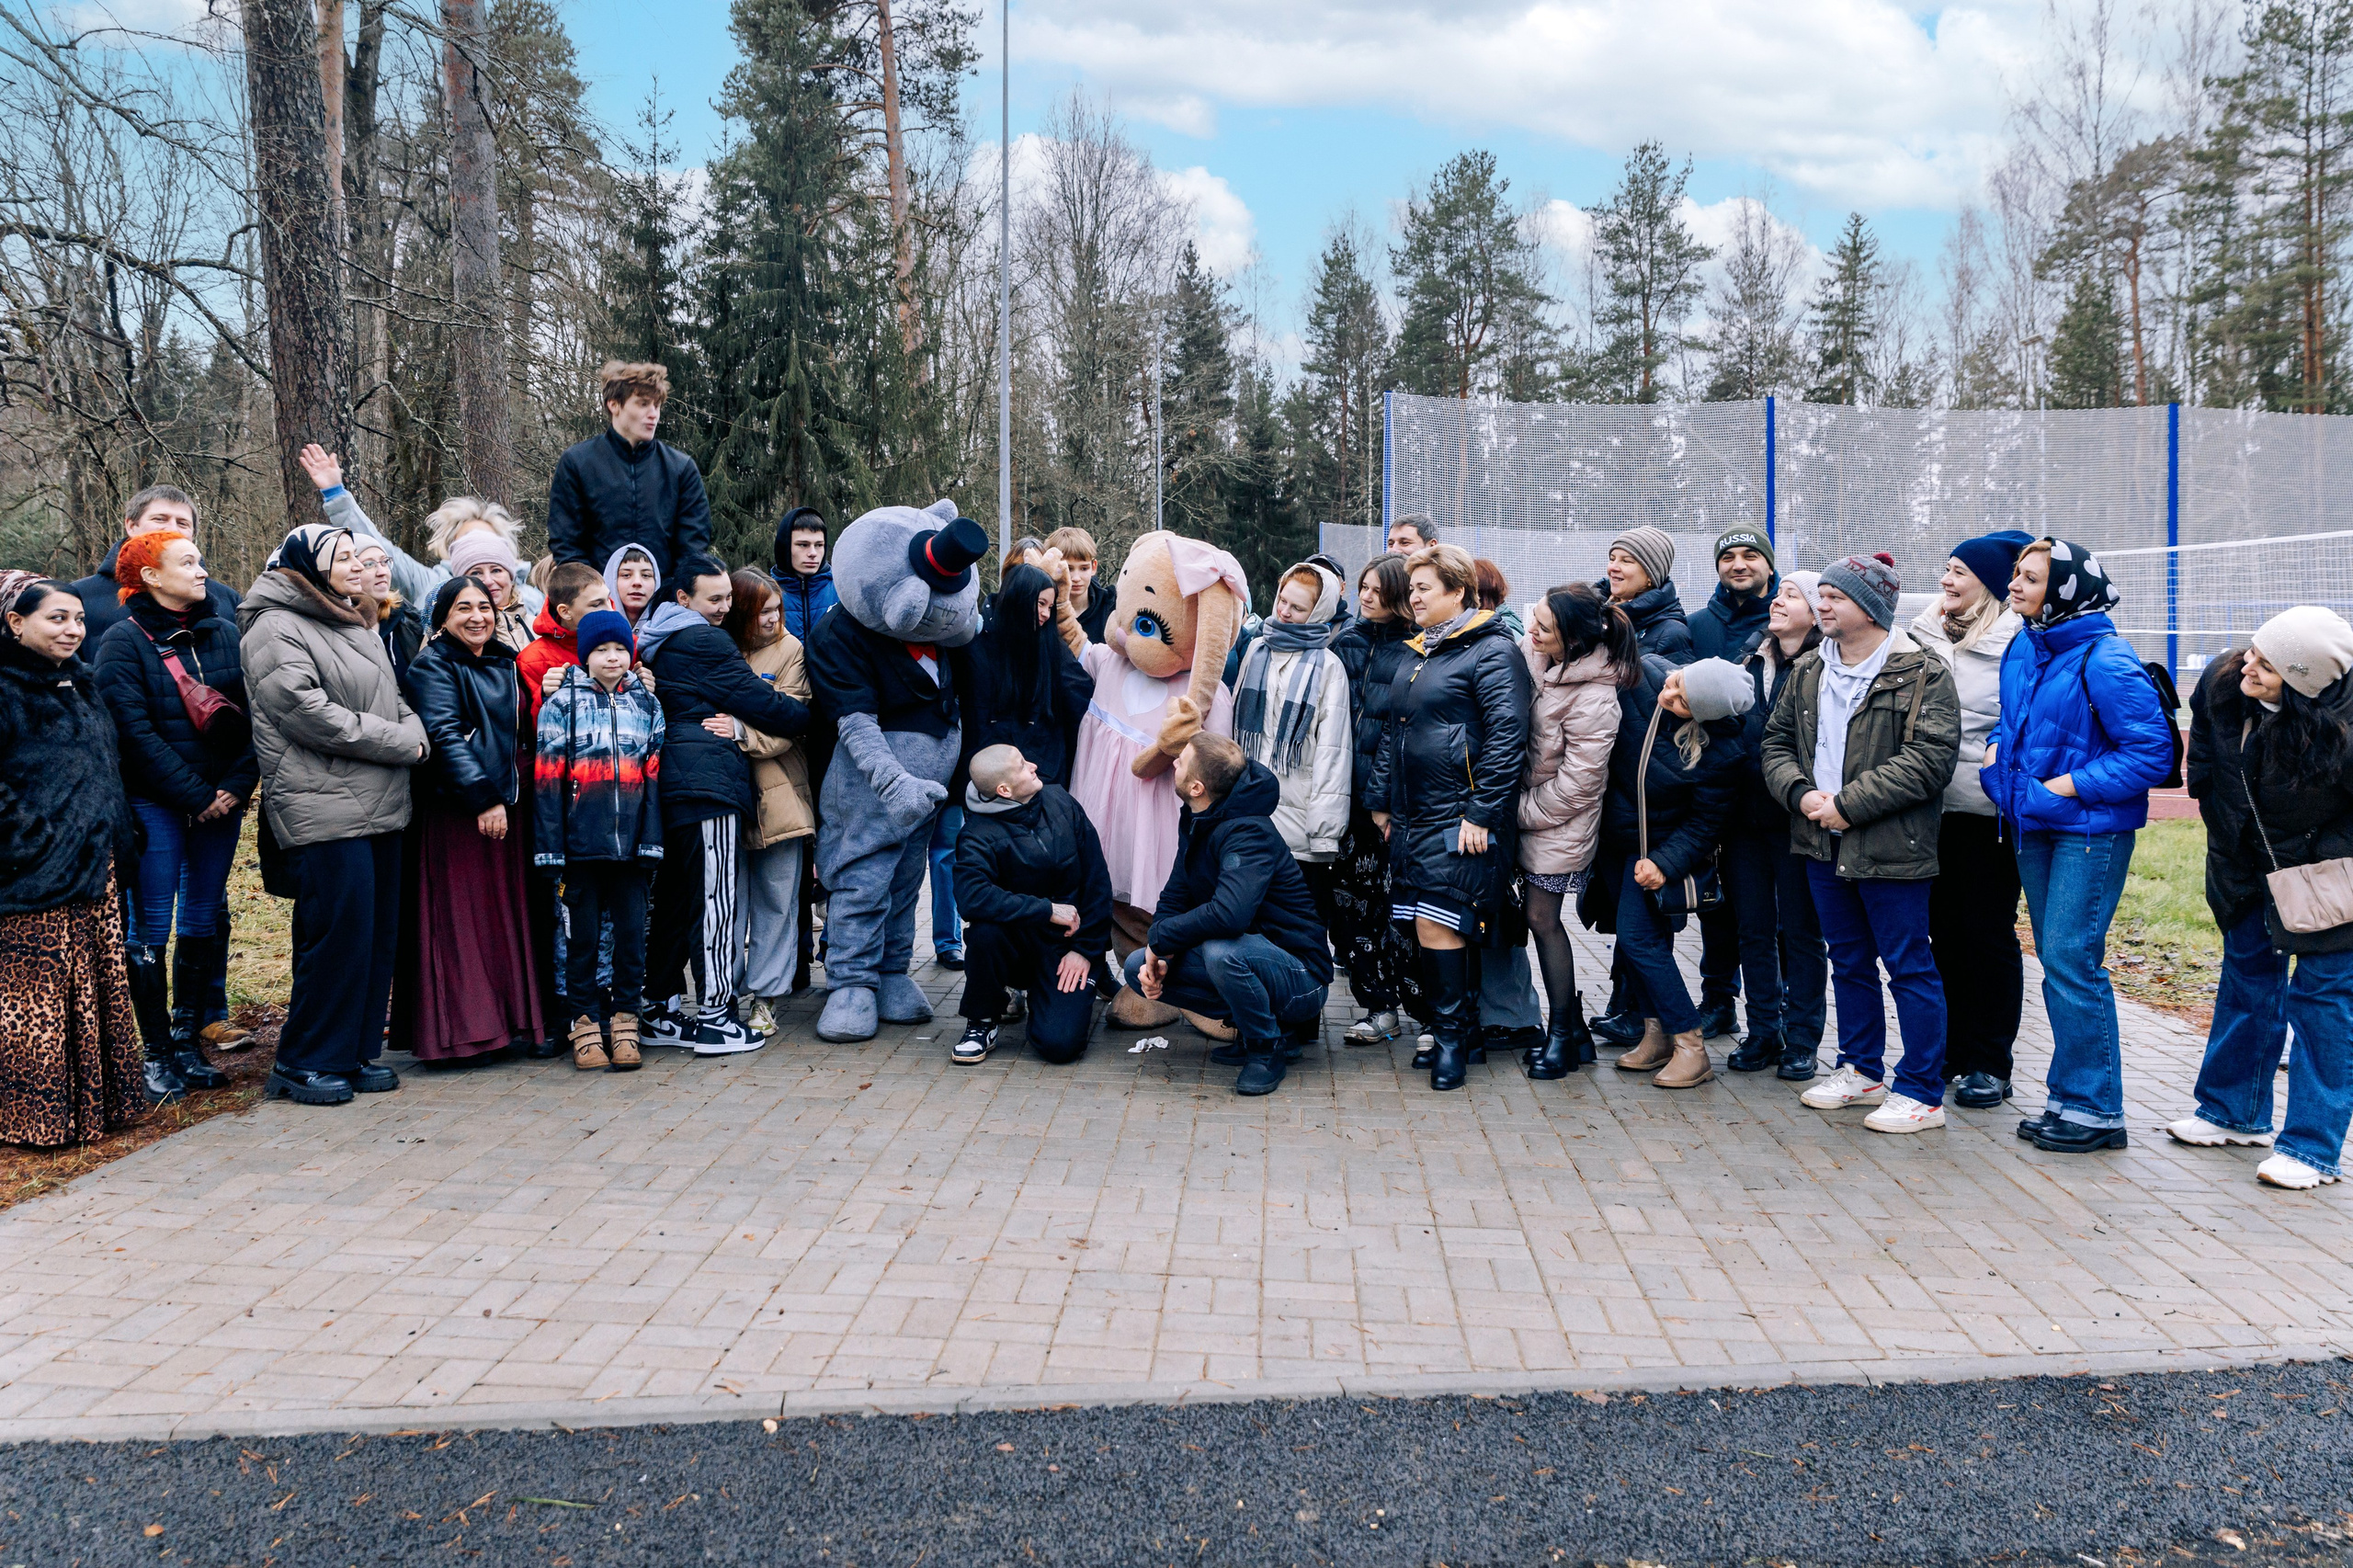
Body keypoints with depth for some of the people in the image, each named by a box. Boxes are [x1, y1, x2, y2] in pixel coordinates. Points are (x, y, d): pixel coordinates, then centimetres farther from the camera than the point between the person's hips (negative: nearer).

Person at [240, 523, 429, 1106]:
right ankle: (302, 1065, 4)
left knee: (378, 932, 10)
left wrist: (416, 732, -2)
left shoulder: (357, 625, 20)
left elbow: (395, 701, 21)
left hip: (379, 806, 9)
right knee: (337, 932, -8)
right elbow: (310, 714, -17)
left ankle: (357, 1053, 20)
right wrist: (401, 743, -13)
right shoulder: (277, 628, -7)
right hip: (325, 809, -9)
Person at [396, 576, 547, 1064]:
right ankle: (465, 1027, 1)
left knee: (513, 909, 8)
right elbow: (444, 735, -16)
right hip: (459, 810, -7)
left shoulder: (504, 662, 17)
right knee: (466, 914, -5)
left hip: (510, 804, 7)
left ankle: (519, 1018, 14)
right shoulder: (433, 666, -5)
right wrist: (482, 797, -22)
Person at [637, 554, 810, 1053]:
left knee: (674, 899, 13)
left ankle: (664, 1011, 18)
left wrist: (739, 725, 13)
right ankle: (714, 1016, -6)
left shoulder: (655, 641, 19)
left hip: (670, 783, 9)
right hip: (708, 780, -9)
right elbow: (762, 703, -8)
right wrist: (813, 716, 5)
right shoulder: (704, 642, -9)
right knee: (715, 897, -7)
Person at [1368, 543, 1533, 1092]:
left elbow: (1507, 736, -15)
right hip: (1413, 816, 8)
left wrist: (1481, 814, -18)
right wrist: (1382, 800, 19)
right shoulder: (1415, 654, 18)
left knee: (1438, 924, -11)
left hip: (1460, 818, -8)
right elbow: (1394, 733, 24)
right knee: (1438, 927, 9)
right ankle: (1464, 1032, 19)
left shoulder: (1492, 651, -7)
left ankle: (1453, 1036, 3)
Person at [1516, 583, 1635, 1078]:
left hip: (1560, 823, -7)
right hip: (1529, 807, 7)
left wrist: (1523, 810, -11)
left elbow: (1577, 783, -21)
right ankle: (1572, 1026, 24)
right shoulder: (1535, 654, -4)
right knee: (1544, 918, 11)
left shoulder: (1593, 701, -26)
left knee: (1542, 919, -2)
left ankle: (1563, 1034, 13)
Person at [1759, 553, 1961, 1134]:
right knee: (1849, 963, 18)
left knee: (1910, 968, 1)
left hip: (1891, 848, -7)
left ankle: (1921, 1092, 9)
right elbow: (1777, 741, 12)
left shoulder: (1921, 673, -11)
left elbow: (1928, 759, -19)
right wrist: (1801, 793, -8)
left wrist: (1847, 804, -20)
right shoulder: (1808, 671, 11)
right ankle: (1861, 1070, 32)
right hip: (1823, 845, 7)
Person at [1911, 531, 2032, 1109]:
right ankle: (1951, 1050, 23)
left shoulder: (2017, 642, -6)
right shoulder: (1926, 636, 11)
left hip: (1987, 811, -5)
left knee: (1989, 933, 2)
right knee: (1944, 929, 11)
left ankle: (1990, 1062, 12)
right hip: (1932, 808, 6)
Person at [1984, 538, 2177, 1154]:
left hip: (2090, 830, -8)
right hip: (2036, 826, 8)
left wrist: (2071, 785, -18)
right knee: (2056, 960, 13)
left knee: (2071, 960, -8)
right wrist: (1996, 748, 6)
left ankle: (2097, 1109, 3)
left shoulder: (2106, 662, -17)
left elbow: (2151, 751, -18)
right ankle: (2070, 1097, 23)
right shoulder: (2023, 650, 8)